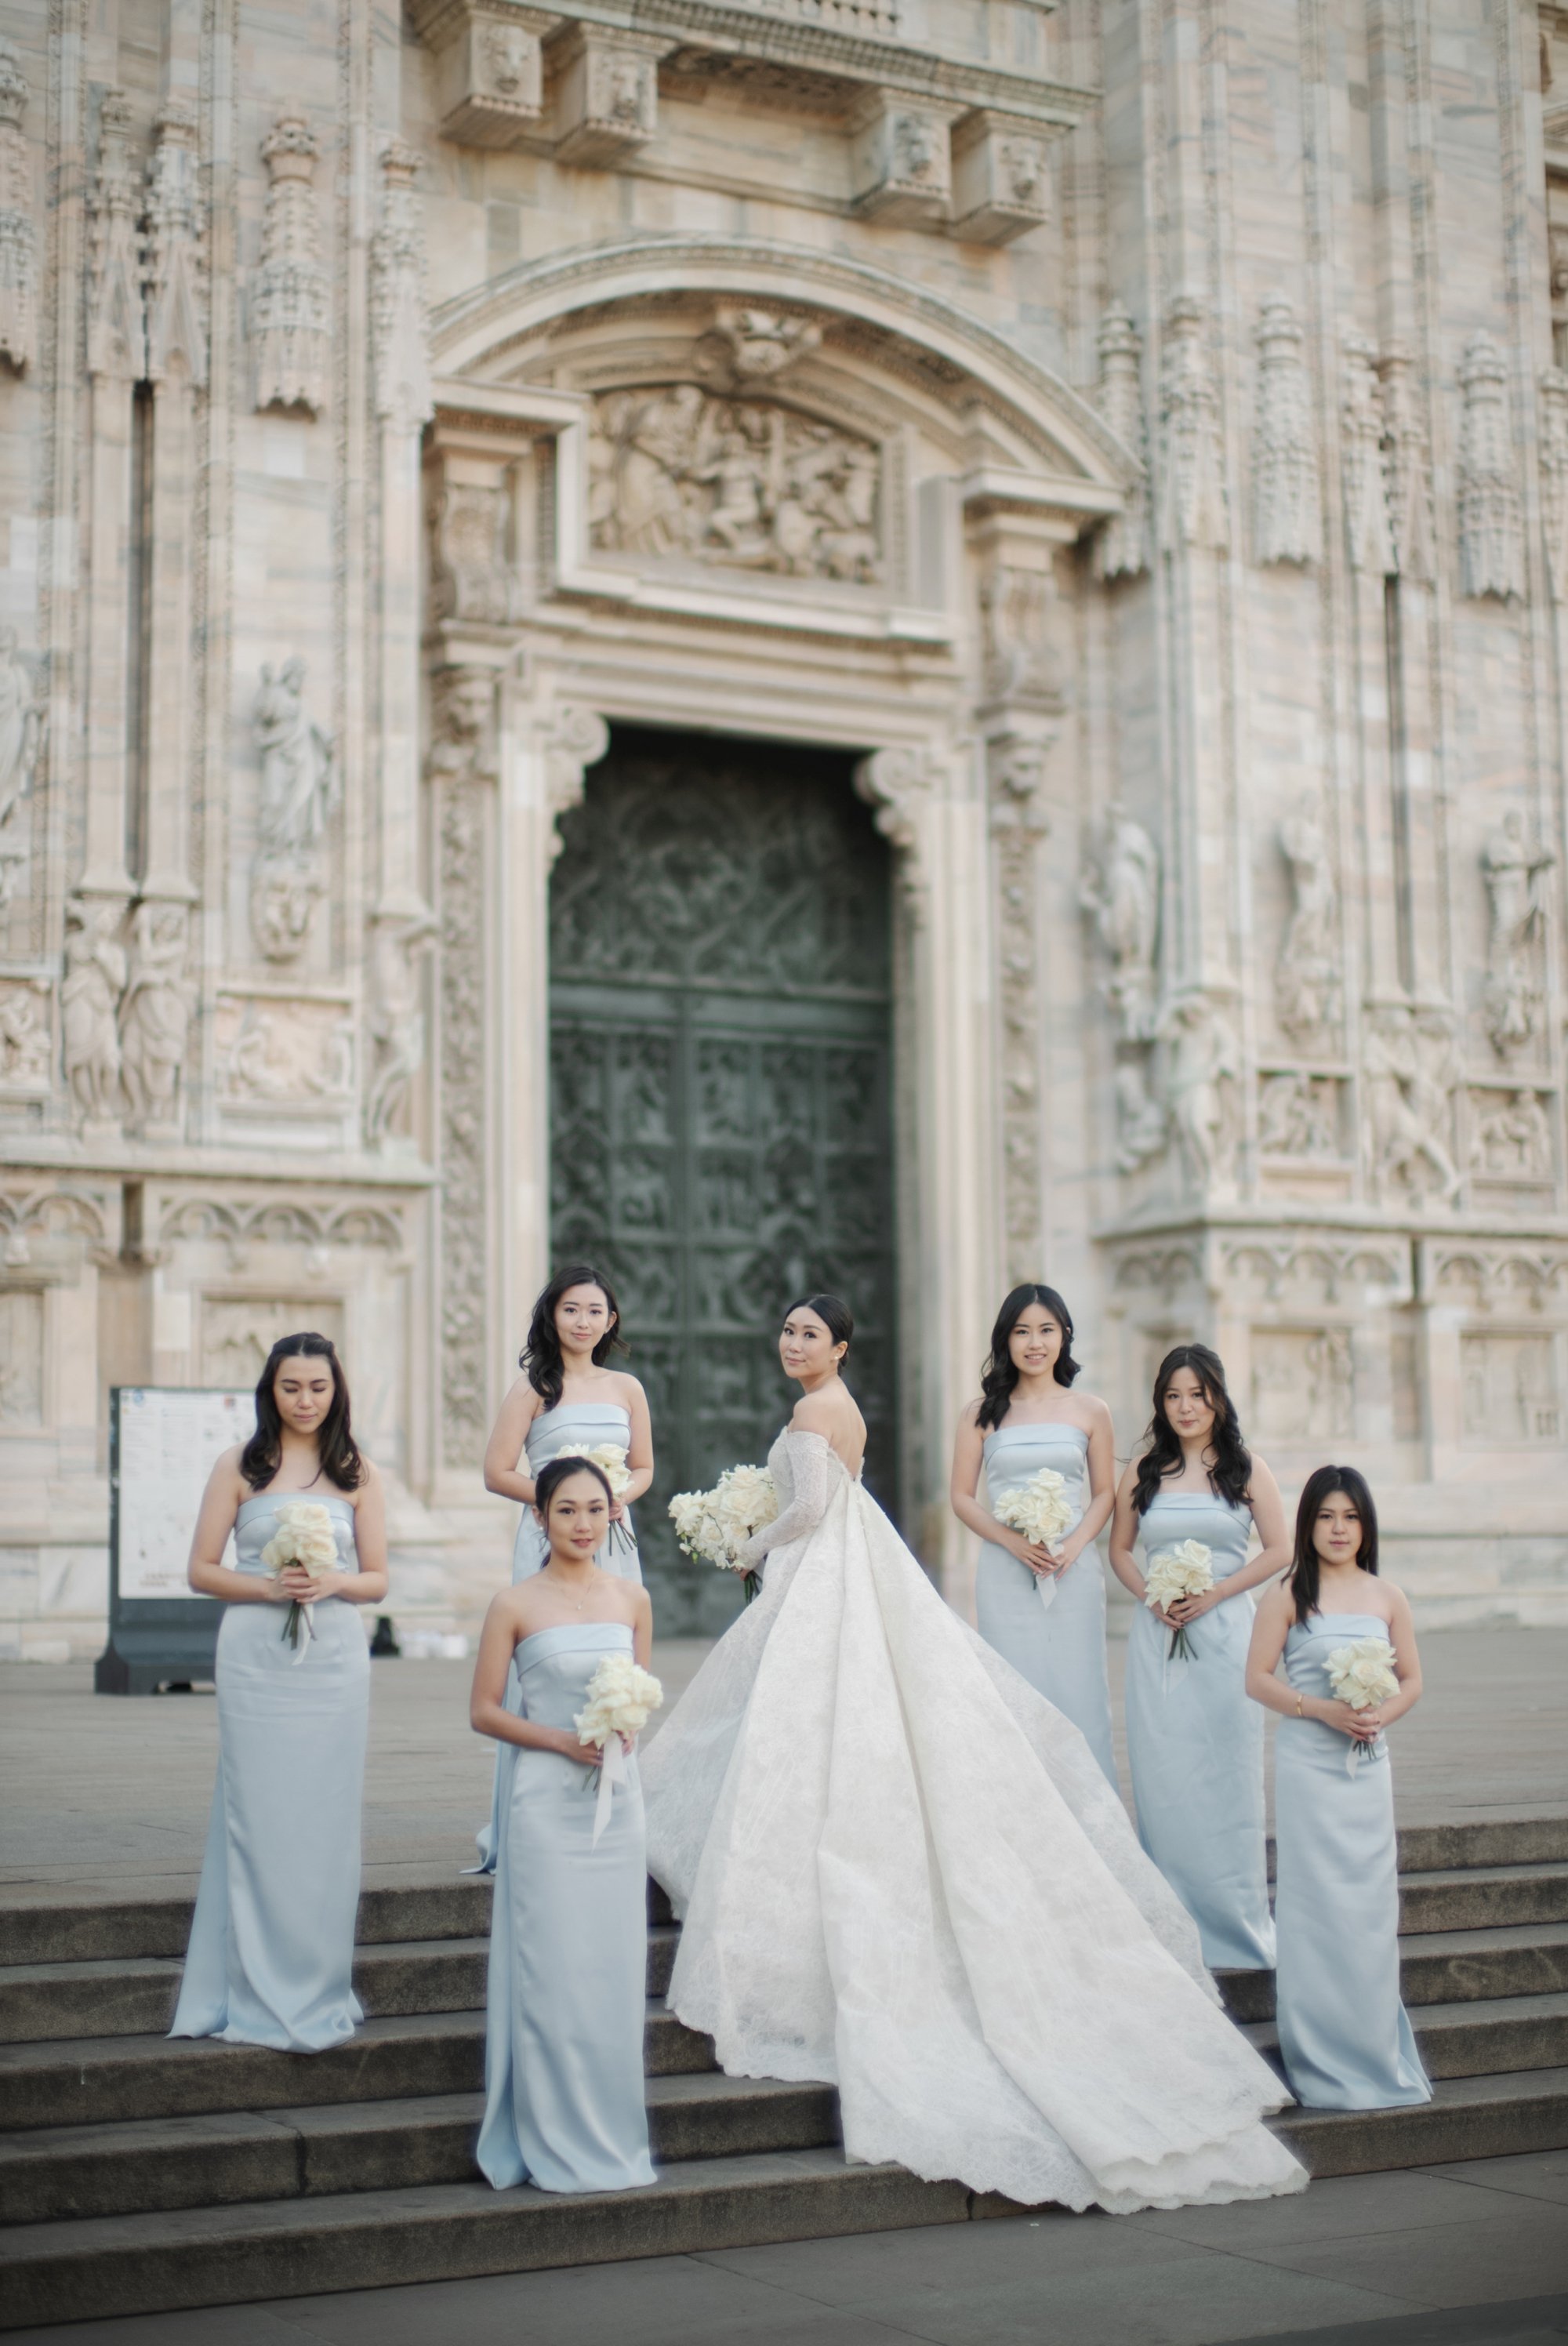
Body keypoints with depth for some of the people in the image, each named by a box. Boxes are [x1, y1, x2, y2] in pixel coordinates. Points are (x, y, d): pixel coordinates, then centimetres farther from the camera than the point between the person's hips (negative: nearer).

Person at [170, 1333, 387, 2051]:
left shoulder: (357, 1473, 9)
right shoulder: (239, 1467, 5)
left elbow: (377, 1579, 9)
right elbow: (202, 1570, 3)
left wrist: (332, 1582, -11)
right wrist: (267, 1587, -13)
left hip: (335, 1661, 2)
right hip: (256, 1660, -1)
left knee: (326, 1822, 2)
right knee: (259, 1818, -3)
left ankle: (318, 1988, 12)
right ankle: (262, 1996, 4)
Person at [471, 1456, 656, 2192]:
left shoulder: (632, 1599, 7)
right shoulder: (515, 1605, -4)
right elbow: (485, 1711, -2)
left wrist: (626, 1729, -5)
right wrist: (561, 1741, -14)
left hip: (616, 1798, 4)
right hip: (545, 1803, -4)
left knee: (615, 1966, 6)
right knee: (552, 1968, -2)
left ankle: (614, 2139, 17)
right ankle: (559, 2148, 8)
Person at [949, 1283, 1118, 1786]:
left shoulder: (1089, 1412, 7)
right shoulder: (981, 1415, 5)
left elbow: (1104, 1494, 8)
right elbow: (962, 1497, 4)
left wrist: (1070, 1548, -9)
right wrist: (1014, 1542, -11)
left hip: (1074, 1571, 0)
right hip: (1004, 1574, 0)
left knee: (1078, 1696, -1)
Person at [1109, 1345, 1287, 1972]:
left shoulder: (1246, 1470, 3)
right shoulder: (1144, 1472, 9)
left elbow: (1278, 1550, 0)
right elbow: (1119, 1549, 14)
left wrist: (1213, 1593, -10)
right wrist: (1150, 1595, -4)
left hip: (1225, 1631, -2)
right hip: (1157, 1638, 2)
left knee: (1227, 1774, -2)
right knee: (1164, 1780, 2)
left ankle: (1236, 1925, 7)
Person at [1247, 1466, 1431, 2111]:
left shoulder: (1387, 1598, 7)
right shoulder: (1288, 1596, -2)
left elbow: (1412, 1680, 11)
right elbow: (1257, 1678, -4)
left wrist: (1380, 1714, -9)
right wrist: (1323, 1709, -16)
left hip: (1369, 1765, 3)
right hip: (1307, 1764, -3)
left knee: (1371, 1900, 4)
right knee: (1314, 1900, -2)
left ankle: (1374, 2049, 15)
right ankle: (1322, 2060, 6)